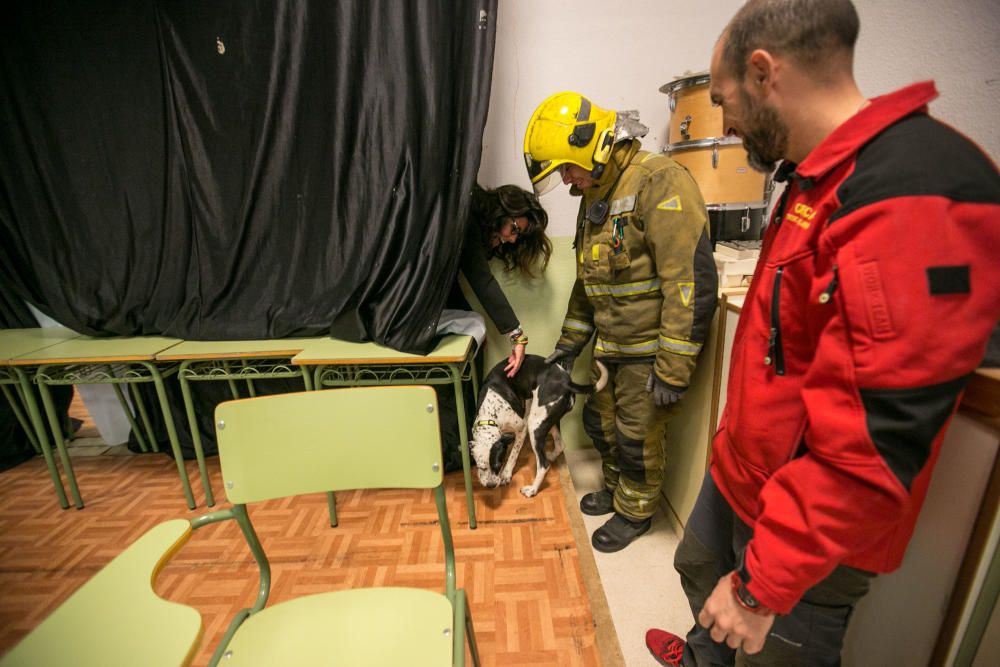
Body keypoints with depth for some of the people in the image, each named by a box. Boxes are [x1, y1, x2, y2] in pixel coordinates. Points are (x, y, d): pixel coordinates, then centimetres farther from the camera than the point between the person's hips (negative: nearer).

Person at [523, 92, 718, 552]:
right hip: (610, 344, 9)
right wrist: (569, 345, 20)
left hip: (651, 348, -8)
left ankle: (636, 512, 35)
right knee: (599, 422, 20)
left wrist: (672, 371, -23)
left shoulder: (658, 182, -18)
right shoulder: (594, 196, 12)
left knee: (638, 437, 8)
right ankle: (616, 490, 46)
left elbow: (692, 281, -24)